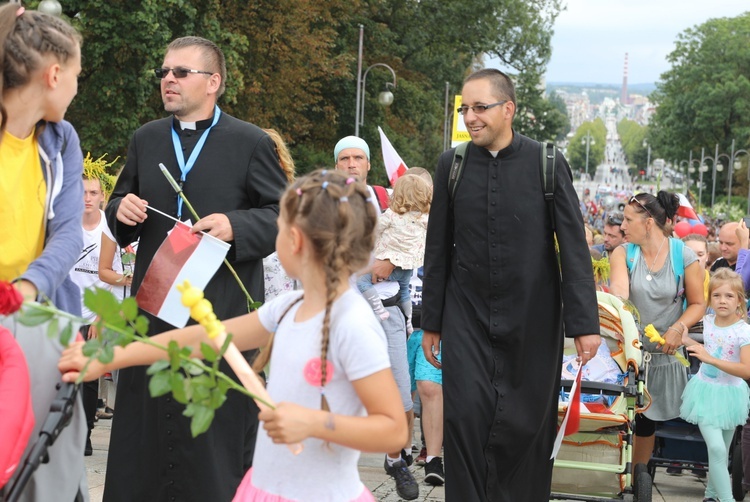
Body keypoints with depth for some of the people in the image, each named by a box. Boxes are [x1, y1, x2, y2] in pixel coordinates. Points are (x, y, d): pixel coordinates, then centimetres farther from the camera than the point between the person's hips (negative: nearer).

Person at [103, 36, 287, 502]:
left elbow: (283, 216, -3)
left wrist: (236, 227, -20)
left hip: (223, 312, -4)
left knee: (218, 434, 3)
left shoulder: (251, 143, -1)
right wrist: (122, 210, -2)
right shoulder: (145, 140, 13)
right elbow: (120, 207, 21)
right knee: (145, 425, 9)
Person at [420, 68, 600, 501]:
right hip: (467, 318, 2)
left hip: (532, 322, -1)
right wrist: (431, 323, 8)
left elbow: (574, 249, -5)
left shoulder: (548, 163, -5)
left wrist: (585, 323, -9)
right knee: (465, 417, -4)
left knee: (527, 424, 5)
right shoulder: (452, 164, 1)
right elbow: (438, 250, 7)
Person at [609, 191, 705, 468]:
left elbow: (698, 304, -2)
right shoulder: (623, 253, -4)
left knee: (646, 420, 10)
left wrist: (678, 328, -19)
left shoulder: (684, 256, -7)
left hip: (662, 353, 0)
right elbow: (618, 291, -21)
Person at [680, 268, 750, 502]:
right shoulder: (708, 322, -3)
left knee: (722, 451, 11)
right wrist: (686, 340, 5)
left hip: (729, 395, -2)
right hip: (705, 391, 2)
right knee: (716, 448, -13)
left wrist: (710, 358, -34)